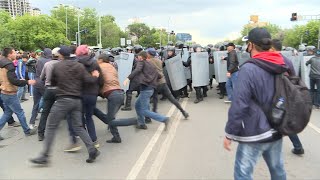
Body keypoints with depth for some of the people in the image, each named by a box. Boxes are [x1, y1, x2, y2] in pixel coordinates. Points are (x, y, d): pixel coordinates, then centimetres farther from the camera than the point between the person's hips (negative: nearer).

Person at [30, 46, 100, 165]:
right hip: (77, 100, 4)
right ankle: (92, 150, 1)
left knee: (51, 127, 4)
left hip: (63, 100, -4)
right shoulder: (79, 66, 6)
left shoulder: (57, 66, 1)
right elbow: (88, 79, -3)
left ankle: (44, 156, 5)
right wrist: (95, 76, 17)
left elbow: (53, 83, 12)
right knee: (78, 126, 11)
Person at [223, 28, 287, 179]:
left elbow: (239, 105, -22)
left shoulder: (249, 69, -20)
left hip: (254, 134, -7)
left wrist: (229, 134, -13)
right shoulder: (283, 66, 2)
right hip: (276, 131, 8)